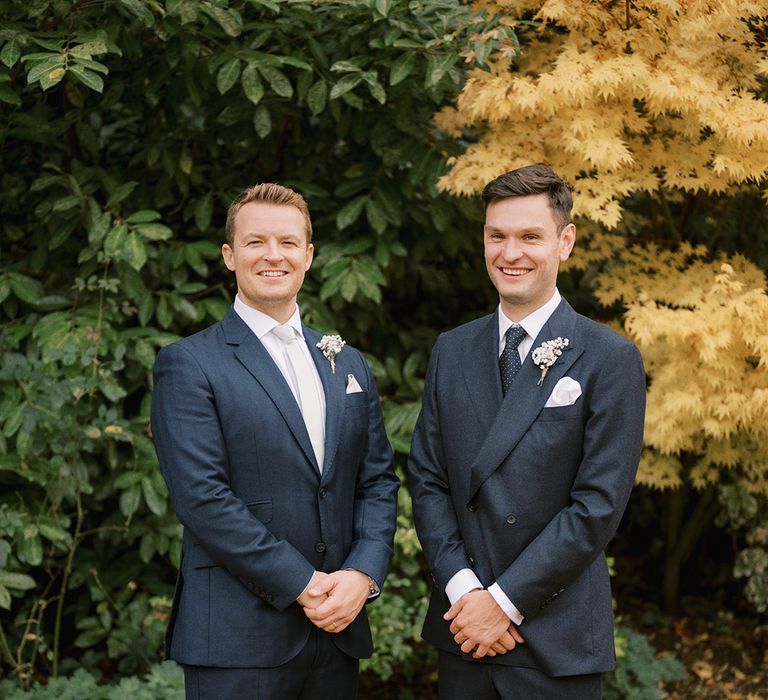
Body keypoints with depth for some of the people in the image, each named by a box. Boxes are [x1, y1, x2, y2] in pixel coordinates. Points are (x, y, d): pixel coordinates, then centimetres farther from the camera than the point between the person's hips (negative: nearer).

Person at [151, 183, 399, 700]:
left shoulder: (349, 365, 14)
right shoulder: (189, 365, -4)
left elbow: (378, 480, 10)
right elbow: (202, 497, -13)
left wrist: (363, 574, -7)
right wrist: (302, 584, -15)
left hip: (337, 632, 5)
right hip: (238, 639, -5)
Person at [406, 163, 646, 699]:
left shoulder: (612, 361, -7)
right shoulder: (451, 352, 8)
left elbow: (599, 504, -12)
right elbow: (427, 479, 5)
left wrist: (505, 600, -13)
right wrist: (462, 587, -8)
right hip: (463, 630, 4)